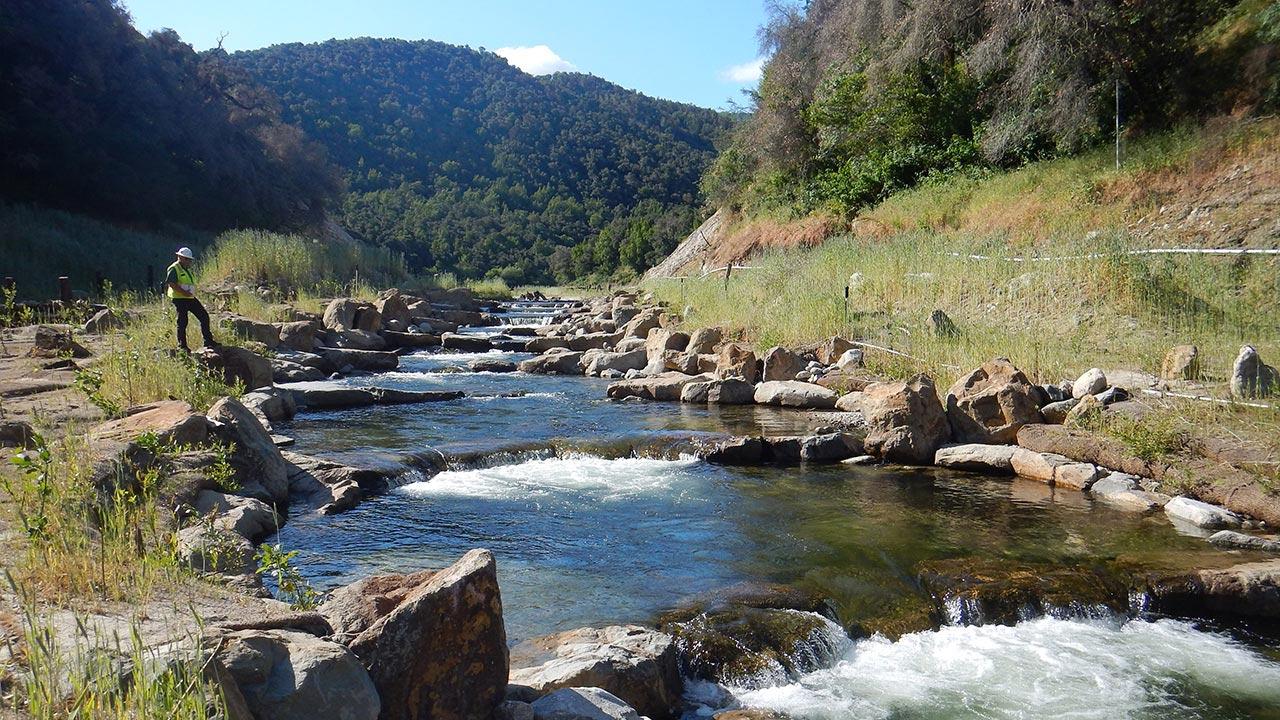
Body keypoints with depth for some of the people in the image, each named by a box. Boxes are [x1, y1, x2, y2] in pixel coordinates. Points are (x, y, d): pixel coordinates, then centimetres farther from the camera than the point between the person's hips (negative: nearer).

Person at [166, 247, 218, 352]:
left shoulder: (187, 269, 19)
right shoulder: (174, 269, -9)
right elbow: (172, 283, -20)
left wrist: (192, 294, 13)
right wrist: (184, 292, -25)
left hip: (190, 298, 8)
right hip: (179, 299, -8)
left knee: (204, 316, 2)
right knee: (182, 322, -4)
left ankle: (208, 341, 6)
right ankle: (182, 345, 6)